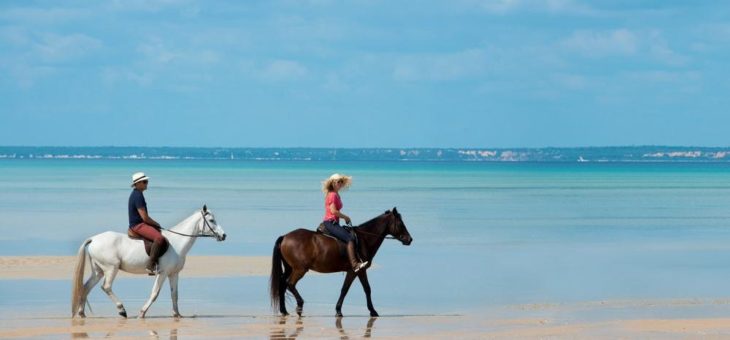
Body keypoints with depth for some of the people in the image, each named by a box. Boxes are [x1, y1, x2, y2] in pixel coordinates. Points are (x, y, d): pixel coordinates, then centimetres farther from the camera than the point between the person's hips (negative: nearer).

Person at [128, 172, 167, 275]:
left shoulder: (136, 194, 16)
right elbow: (145, 217, -20)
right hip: (138, 225, -11)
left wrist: (156, 224, 16)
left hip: (140, 224, 11)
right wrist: (157, 224, -5)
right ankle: (151, 265, -33)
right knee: (159, 238, -31)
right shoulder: (138, 196, -17)